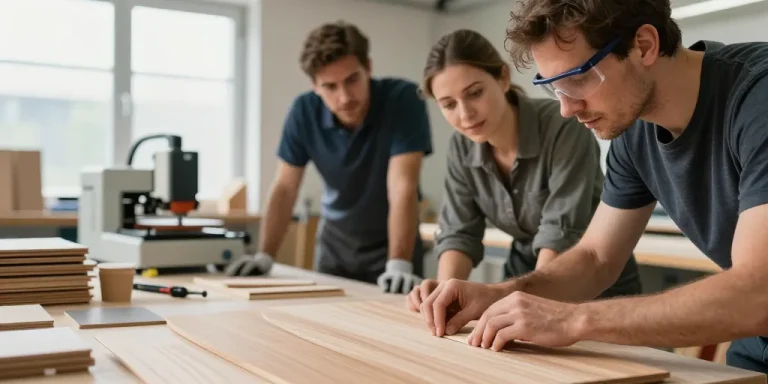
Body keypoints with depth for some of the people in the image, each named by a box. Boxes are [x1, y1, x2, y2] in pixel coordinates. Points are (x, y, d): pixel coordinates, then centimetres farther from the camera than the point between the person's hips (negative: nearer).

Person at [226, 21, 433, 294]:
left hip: (392, 240, -3)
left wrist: (399, 265, -41)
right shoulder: (304, 111, -14)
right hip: (335, 240, 3)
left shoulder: (403, 99, -25)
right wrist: (264, 256, -15)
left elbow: (403, 188, -31)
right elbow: (285, 188, -7)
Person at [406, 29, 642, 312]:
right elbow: (458, 232, -7)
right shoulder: (462, 147, -8)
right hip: (524, 273, 5)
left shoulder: (564, 128, -25)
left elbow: (562, 233, -27)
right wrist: (445, 290, -24)